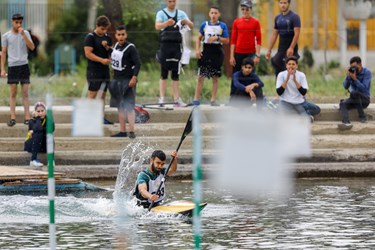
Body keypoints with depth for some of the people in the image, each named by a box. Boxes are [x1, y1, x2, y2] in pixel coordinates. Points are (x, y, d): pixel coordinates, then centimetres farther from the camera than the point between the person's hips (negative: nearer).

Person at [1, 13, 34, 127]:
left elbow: (32, 47, -6)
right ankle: (12, 118, 4)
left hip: (24, 65, 0)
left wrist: (24, 35, -16)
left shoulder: (25, 33, 5)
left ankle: (27, 117, 1)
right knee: (13, 93, 2)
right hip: (12, 66, 0)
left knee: (25, 93, 1)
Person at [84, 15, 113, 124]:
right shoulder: (90, 37, -7)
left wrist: (107, 47, -4)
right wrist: (102, 60, -23)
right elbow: (88, 53, -15)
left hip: (105, 70, 7)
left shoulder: (107, 38, 13)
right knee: (92, 94, -7)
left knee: (103, 94, 8)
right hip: (93, 71, -6)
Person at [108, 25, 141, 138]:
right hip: (117, 80, 8)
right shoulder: (116, 46, 9)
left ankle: (131, 131, -11)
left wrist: (134, 77, -23)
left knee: (129, 106, -10)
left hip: (128, 80, -8)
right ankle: (122, 131, 17)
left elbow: (138, 63, -16)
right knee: (120, 107, 11)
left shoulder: (130, 48, -13)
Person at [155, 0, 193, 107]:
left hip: (177, 45, 2)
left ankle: (177, 99, 3)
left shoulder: (181, 14, 9)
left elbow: (191, 25, 0)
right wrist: (167, 23, -38)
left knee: (175, 73, 3)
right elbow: (157, 26, -16)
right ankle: (162, 98, -2)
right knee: (164, 73, -2)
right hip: (165, 45, -2)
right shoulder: (161, 13, 1)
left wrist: (186, 22, -24)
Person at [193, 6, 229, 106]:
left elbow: (227, 41, 2)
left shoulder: (222, 26, 4)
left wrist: (217, 38, -13)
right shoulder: (204, 25, 7)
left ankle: (213, 100, 9)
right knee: (201, 76, -3)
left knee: (215, 77, 4)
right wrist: (197, 50, -1)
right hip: (206, 51, 0)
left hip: (217, 52, 0)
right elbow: (199, 38, 11)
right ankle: (196, 98, 1)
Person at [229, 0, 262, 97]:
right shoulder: (236, 22, 6)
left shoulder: (256, 22, 1)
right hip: (238, 53, 2)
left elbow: (258, 40, 1)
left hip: (251, 53, -2)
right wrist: (231, 56, 1)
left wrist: (257, 55, -7)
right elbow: (233, 40, 7)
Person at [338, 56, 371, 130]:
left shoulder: (367, 72, -9)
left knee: (354, 93, -36)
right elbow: (346, 87, 1)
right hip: (354, 99, 4)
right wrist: (348, 76, -15)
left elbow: (364, 88, -18)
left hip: (364, 99, -4)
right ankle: (346, 122, -55)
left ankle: (362, 117, -24)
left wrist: (355, 79, -27)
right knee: (343, 104, -28)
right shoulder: (351, 72, 5)